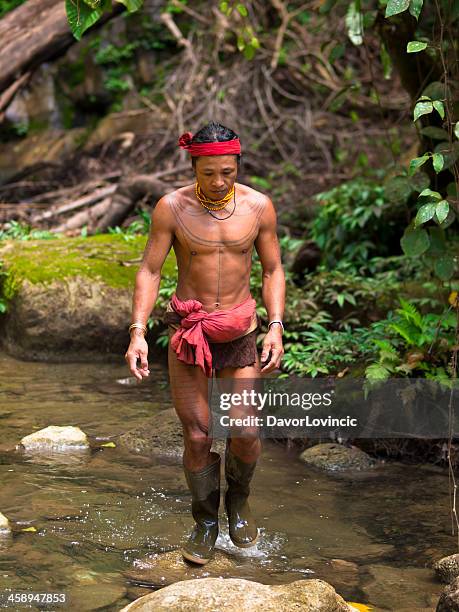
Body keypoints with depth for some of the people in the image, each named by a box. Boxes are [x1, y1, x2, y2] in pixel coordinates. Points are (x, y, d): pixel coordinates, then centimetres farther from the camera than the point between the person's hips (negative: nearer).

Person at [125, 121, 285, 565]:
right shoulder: (171, 207, -8)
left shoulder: (258, 206, -4)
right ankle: (205, 520, 21)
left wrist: (276, 327, -7)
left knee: (245, 430, -8)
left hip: (240, 332, 1)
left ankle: (238, 501, 23)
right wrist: (137, 333, -14)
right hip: (188, 329, -1)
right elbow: (149, 271, -4)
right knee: (197, 436, -1)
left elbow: (272, 270, 5)